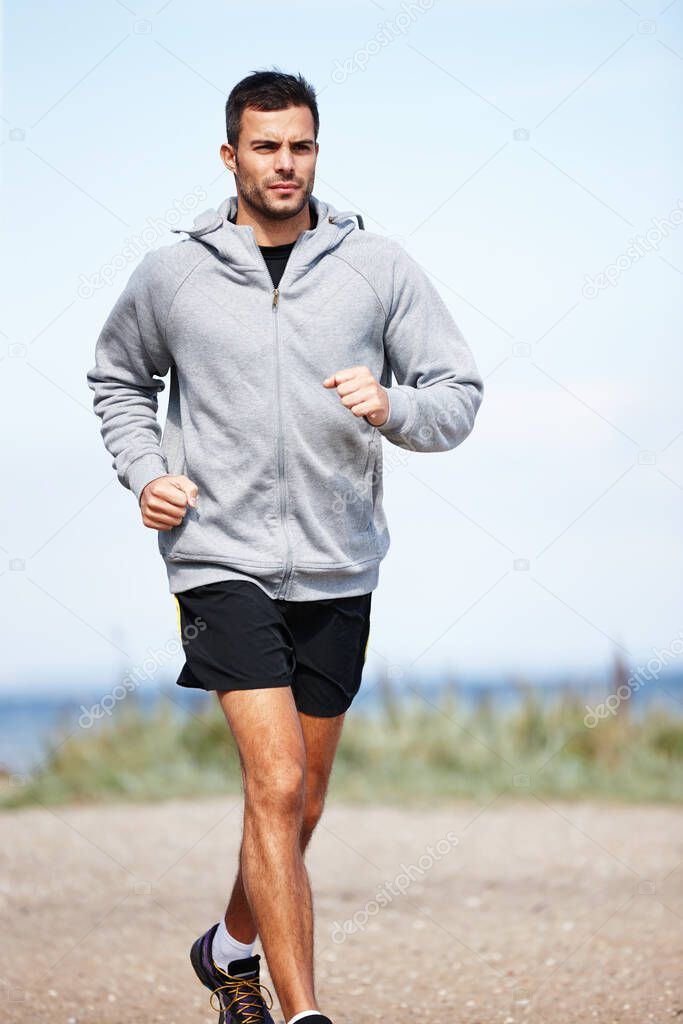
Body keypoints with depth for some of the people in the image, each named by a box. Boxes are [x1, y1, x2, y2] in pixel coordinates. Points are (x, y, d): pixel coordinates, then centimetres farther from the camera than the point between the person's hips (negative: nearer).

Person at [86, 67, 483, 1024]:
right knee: (276, 784, -17)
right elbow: (118, 380, 20)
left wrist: (391, 406, -17)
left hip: (338, 572, 3)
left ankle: (232, 947, 40)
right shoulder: (170, 274, 2)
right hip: (224, 559, -3)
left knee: (301, 804, 14)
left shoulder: (378, 265, 2)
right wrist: (145, 472, 3)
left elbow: (459, 396, 4)